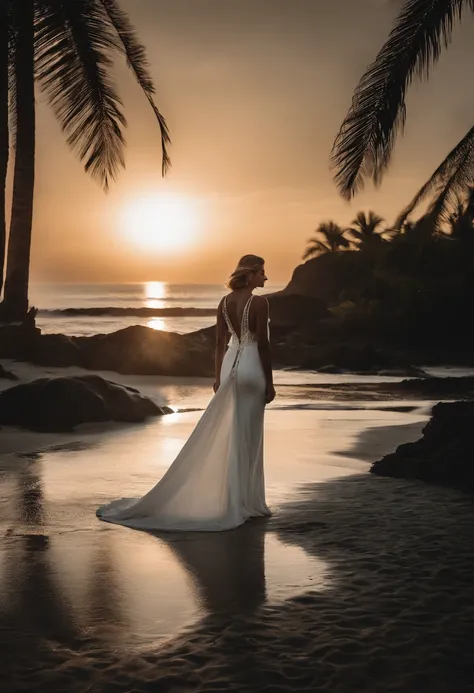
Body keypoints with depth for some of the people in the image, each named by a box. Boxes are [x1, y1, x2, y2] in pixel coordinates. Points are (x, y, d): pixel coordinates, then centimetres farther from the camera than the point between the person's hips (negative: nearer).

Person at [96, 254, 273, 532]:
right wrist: (269, 382, -8)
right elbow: (263, 344, -14)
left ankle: (226, 497, 17)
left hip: (230, 366, 7)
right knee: (246, 436, 0)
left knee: (227, 433, 12)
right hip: (252, 368, -6)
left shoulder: (225, 302, 8)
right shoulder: (260, 302, -13)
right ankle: (244, 501, 7)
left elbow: (220, 342, 10)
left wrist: (219, 378, 16)